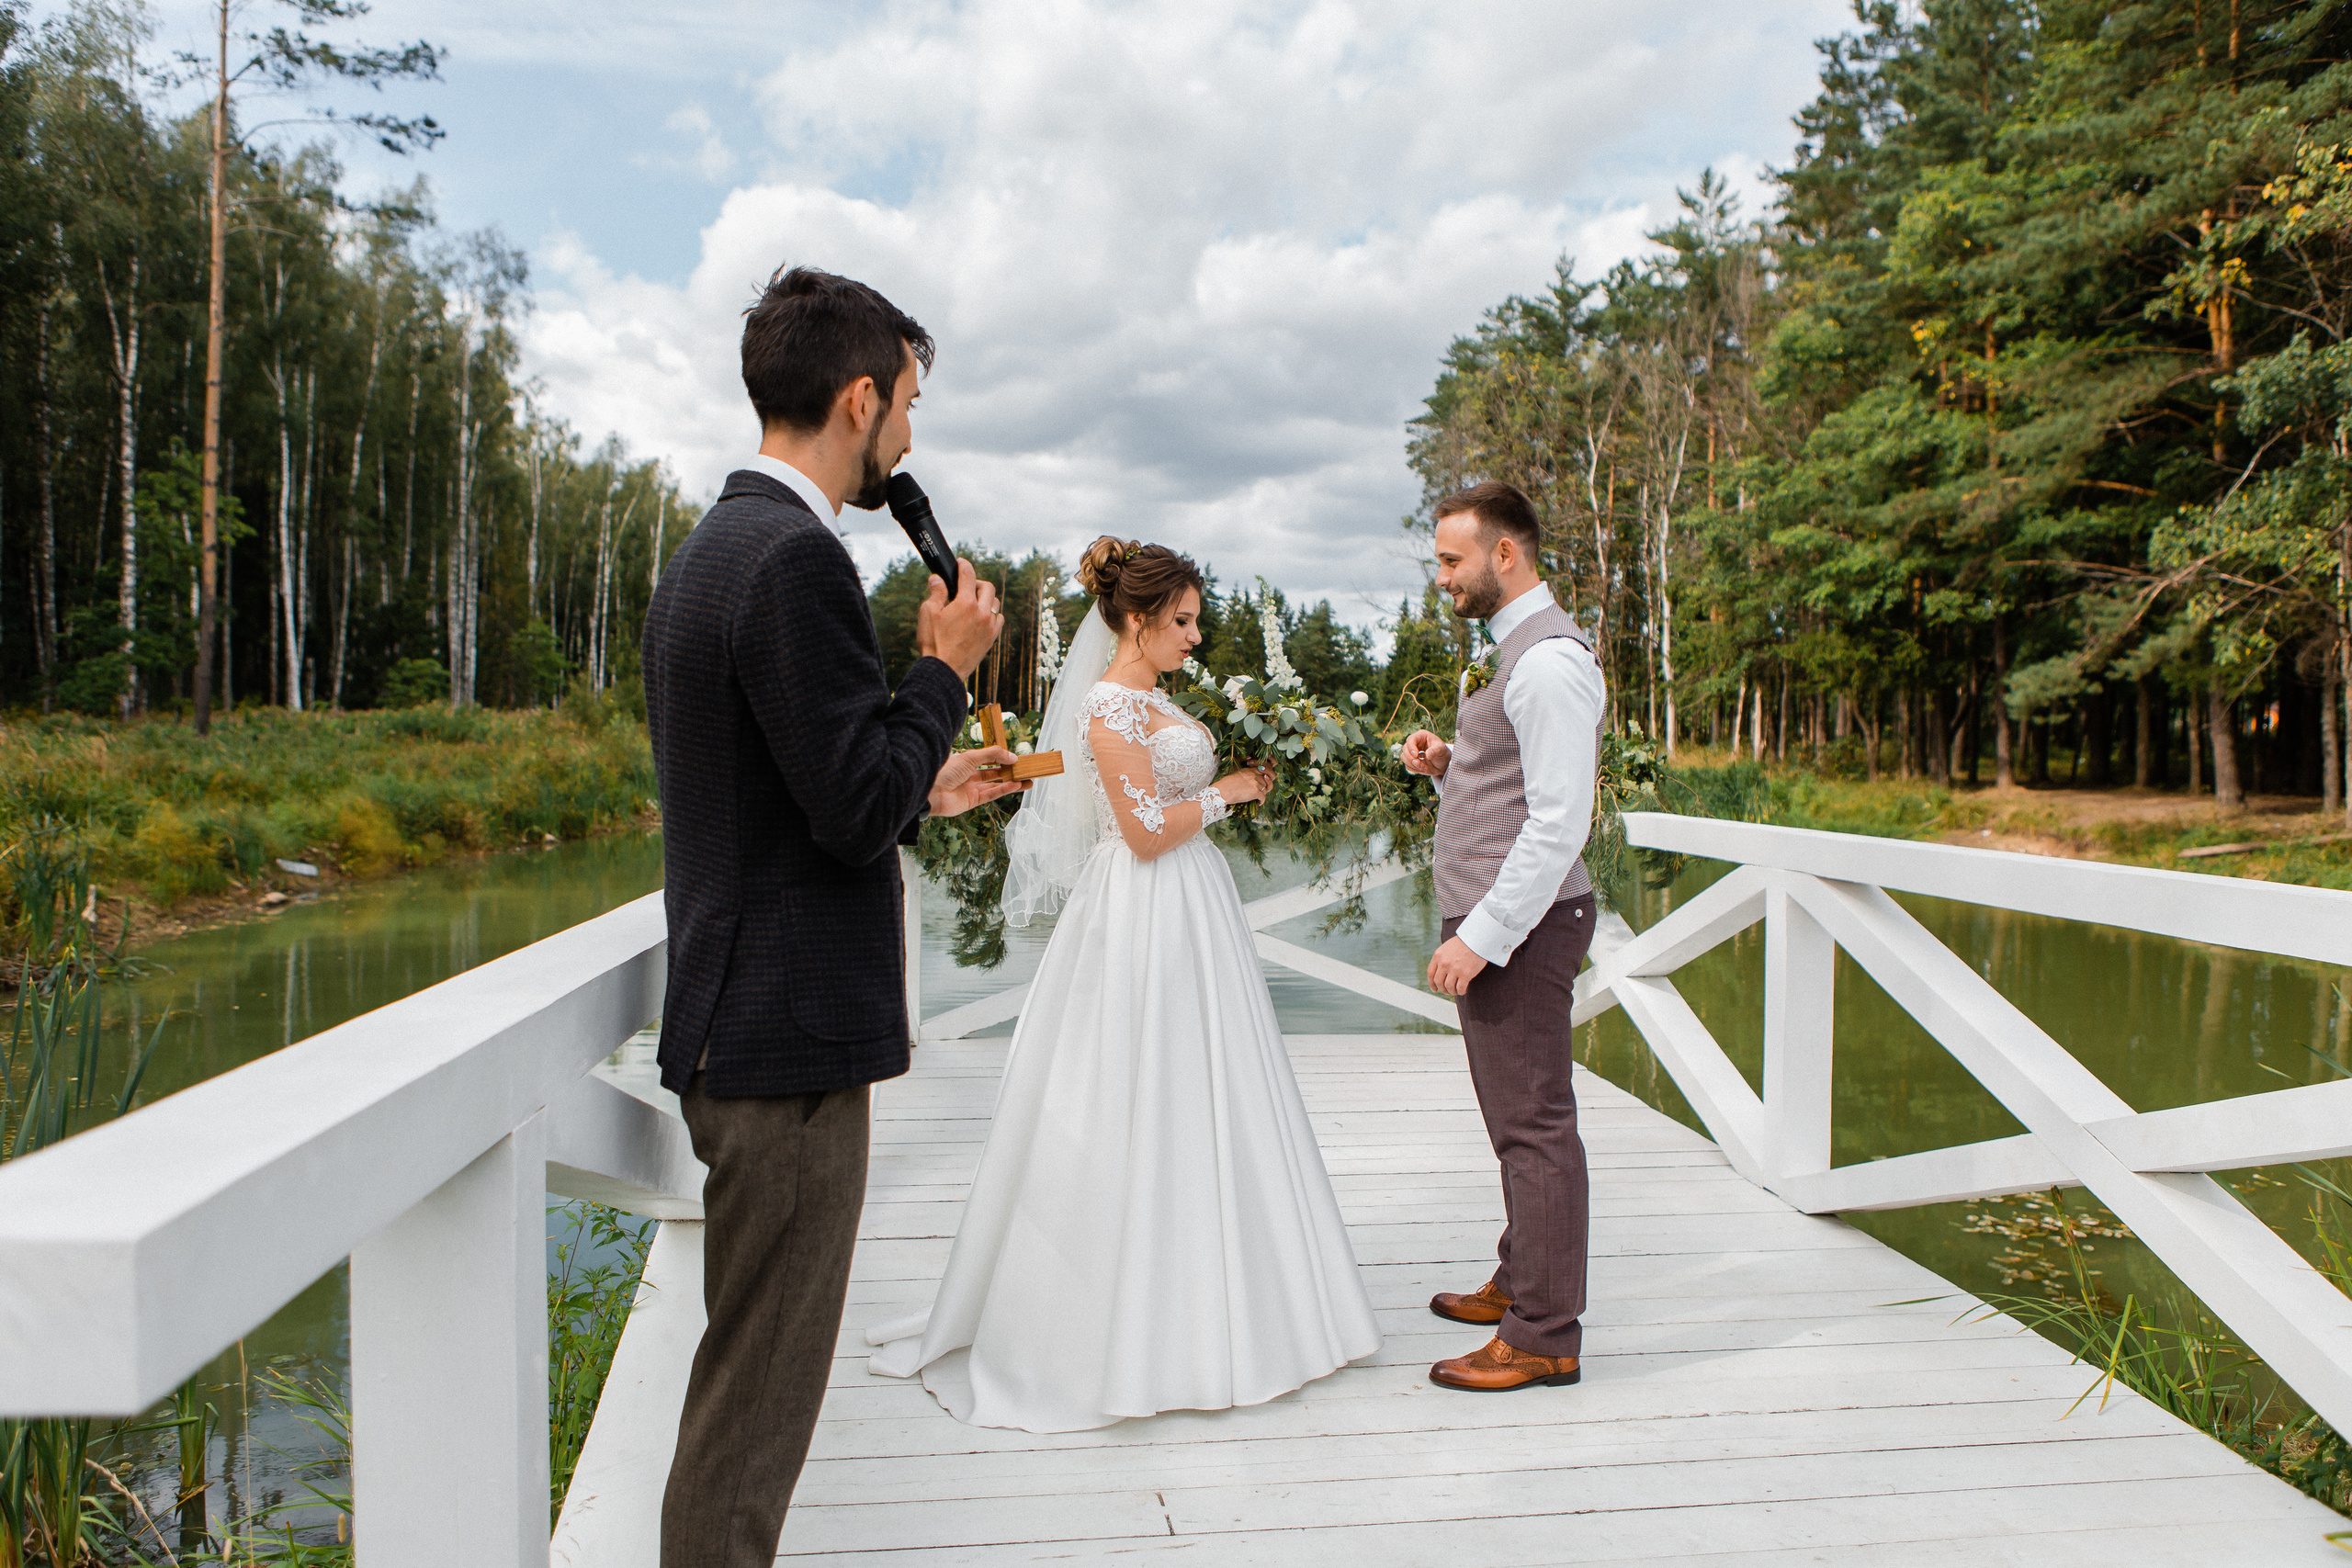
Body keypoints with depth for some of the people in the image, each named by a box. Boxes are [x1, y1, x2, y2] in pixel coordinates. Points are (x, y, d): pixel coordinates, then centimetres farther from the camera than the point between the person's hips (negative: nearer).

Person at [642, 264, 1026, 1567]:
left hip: (731, 1017, 10)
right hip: (788, 1032, -10)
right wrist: (947, 668, -9)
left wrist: (917, 787, 20)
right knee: (759, 1384, 3)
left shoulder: (708, 549, 14)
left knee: (751, 1370, 22)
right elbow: (858, 810, -22)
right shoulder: (796, 558, -18)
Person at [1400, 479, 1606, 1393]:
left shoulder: (1549, 662, -17)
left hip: (1519, 926, -10)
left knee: (1534, 1126, -3)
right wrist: (1445, 765, 5)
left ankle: (1543, 1338, 7)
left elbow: (1558, 821, -23)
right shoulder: (1514, 650, 15)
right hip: (1490, 922, 11)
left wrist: (1483, 938, -22)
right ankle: (1520, 1284, 34)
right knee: (1518, 1119, 19)